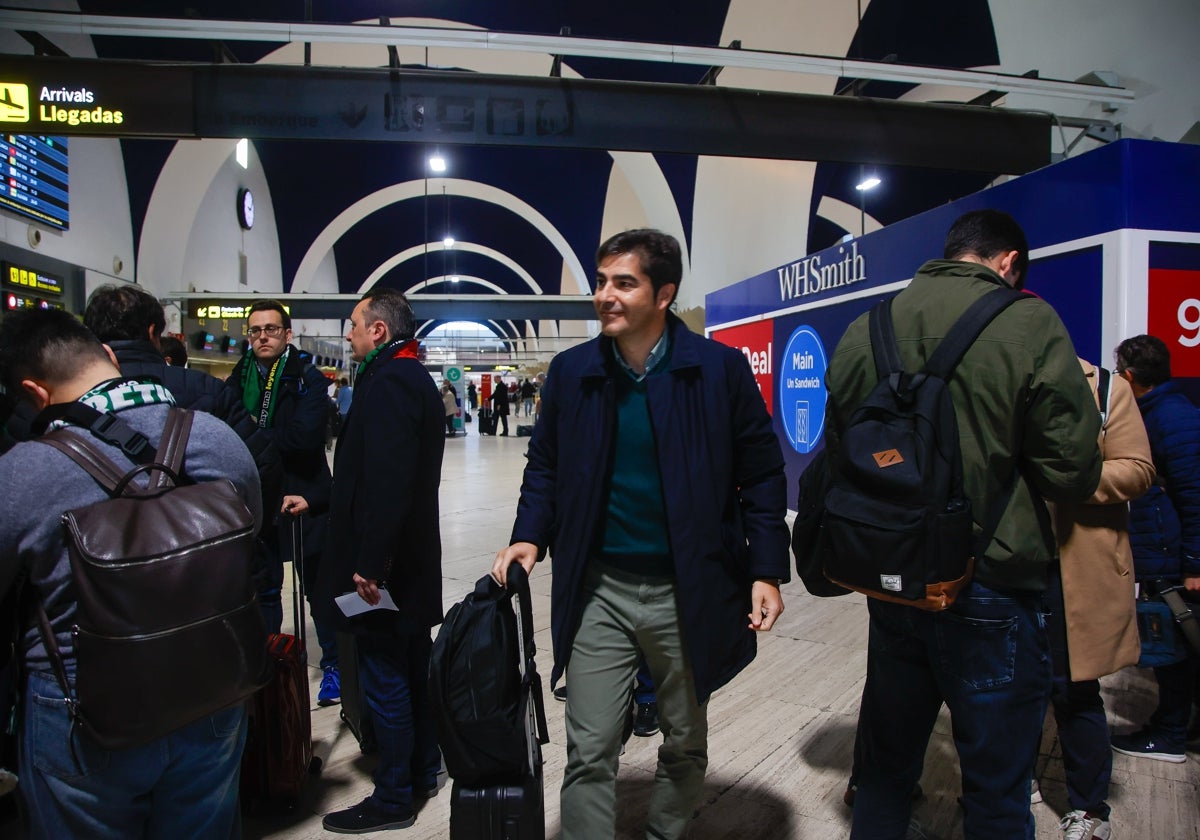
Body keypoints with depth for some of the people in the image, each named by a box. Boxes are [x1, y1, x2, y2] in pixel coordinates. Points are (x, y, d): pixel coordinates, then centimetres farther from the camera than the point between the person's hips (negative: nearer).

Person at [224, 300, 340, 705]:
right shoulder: (237, 381, 6)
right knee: (263, 589, 16)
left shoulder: (309, 379, -7)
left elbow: (305, 436, -20)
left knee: (318, 586, 7)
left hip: (303, 497, -4)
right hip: (255, 500, 4)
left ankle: (333, 664, 20)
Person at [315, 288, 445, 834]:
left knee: (385, 682, 1)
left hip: (383, 567, -10)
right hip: (413, 559, 10)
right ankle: (423, 771, 34)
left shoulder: (386, 382, -18)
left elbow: (386, 482, -27)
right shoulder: (416, 378, 14)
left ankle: (392, 800, 14)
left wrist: (368, 562, -25)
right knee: (413, 671, 19)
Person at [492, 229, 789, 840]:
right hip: (598, 589, 1)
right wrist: (530, 536, -6)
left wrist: (767, 571, -8)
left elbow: (762, 475, -3)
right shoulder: (571, 371, -1)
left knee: (685, 744, 19)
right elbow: (545, 466, 10)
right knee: (590, 751, 4)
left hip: (688, 591, 0)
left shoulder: (719, 368, -8)